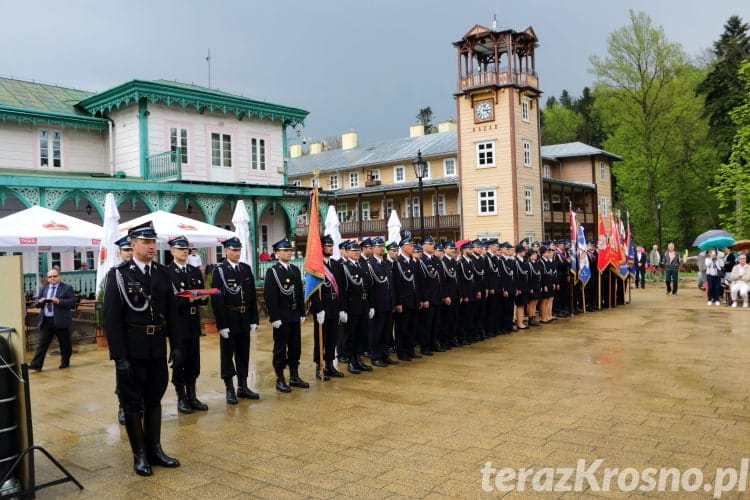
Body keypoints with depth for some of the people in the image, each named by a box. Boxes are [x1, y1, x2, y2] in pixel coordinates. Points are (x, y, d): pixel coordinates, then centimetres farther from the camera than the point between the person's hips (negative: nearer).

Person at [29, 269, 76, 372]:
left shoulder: (67, 288, 1)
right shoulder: (43, 289, 15)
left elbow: (72, 302, -9)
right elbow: (36, 303, 15)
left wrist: (59, 301, -20)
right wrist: (40, 301, -8)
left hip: (60, 320, -3)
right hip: (46, 321, 3)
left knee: (64, 343, 7)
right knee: (42, 343, -1)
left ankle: (65, 362, 22)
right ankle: (36, 365, -2)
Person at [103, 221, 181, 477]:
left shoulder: (163, 273, 5)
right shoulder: (118, 274, -8)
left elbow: (171, 313, 9)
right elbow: (111, 318, -11)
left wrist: (175, 346, 5)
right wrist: (119, 356, -15)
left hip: (157, 348, 5)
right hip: (131, 350, -4)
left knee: (154, 399, 13)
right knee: (132, 402, 6)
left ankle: (154, 449, 25)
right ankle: (140, 454, 18)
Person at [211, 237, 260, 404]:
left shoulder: (246, 269, 7)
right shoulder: (219, 271, -7)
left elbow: (252, 296, 8)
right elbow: (216, 300, -11)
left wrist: (254, 320, 4)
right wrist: (221, 325, -15)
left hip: (244, 320, 5)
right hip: (228, 320, -5)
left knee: (244, 354, 12)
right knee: (227, 355, 5)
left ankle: (242, 387, 23)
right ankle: (229, 389, 14)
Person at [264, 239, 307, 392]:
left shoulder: (295, 269, 11)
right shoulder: (272, 271, -9)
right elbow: (270, 296, -13)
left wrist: (302, 313, 10)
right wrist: (275, 318, -16)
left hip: (295, 316, 6)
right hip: (281, 317, -6)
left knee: (295, 347, 12)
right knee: (280, 348, 3)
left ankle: (294, 377, 23)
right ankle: (280, 380, 12)